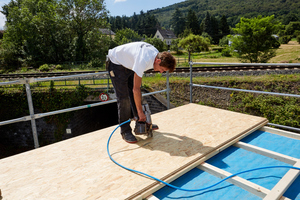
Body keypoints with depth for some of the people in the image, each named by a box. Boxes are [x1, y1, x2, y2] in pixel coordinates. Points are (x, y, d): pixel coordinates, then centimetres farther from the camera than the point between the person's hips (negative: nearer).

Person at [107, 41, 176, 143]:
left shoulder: (156, 54, -12)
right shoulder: (143, 61, -39)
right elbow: (135, 89, -34)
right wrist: (140, 112, -27)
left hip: (129, 64, 9)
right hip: (116, 63, -8)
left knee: (135, 95, 8)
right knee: (123, 98, -13)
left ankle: (141, 122, 20)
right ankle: (125, 131, -3)